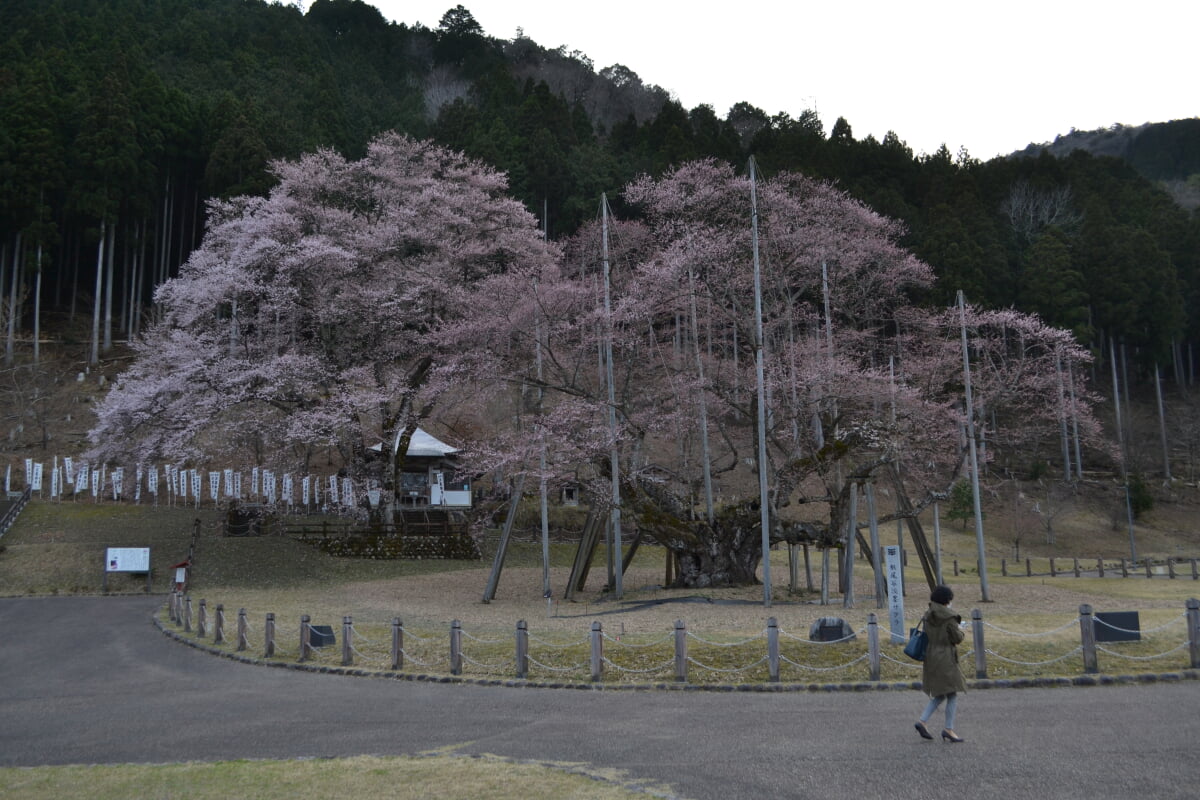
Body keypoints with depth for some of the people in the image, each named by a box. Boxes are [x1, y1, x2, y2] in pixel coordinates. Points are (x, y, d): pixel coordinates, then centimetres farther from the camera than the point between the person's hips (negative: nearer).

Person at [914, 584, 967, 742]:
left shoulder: (928, 616, 8)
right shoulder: (949, 617, -12)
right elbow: (957, 638, -10)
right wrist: (960, 629, 10)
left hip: (930, 658, 7)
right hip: (945, 659, -7)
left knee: (939, 695, 16)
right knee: (952, 694, 1)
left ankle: (922, 721, 3)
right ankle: (948, 729, 0)